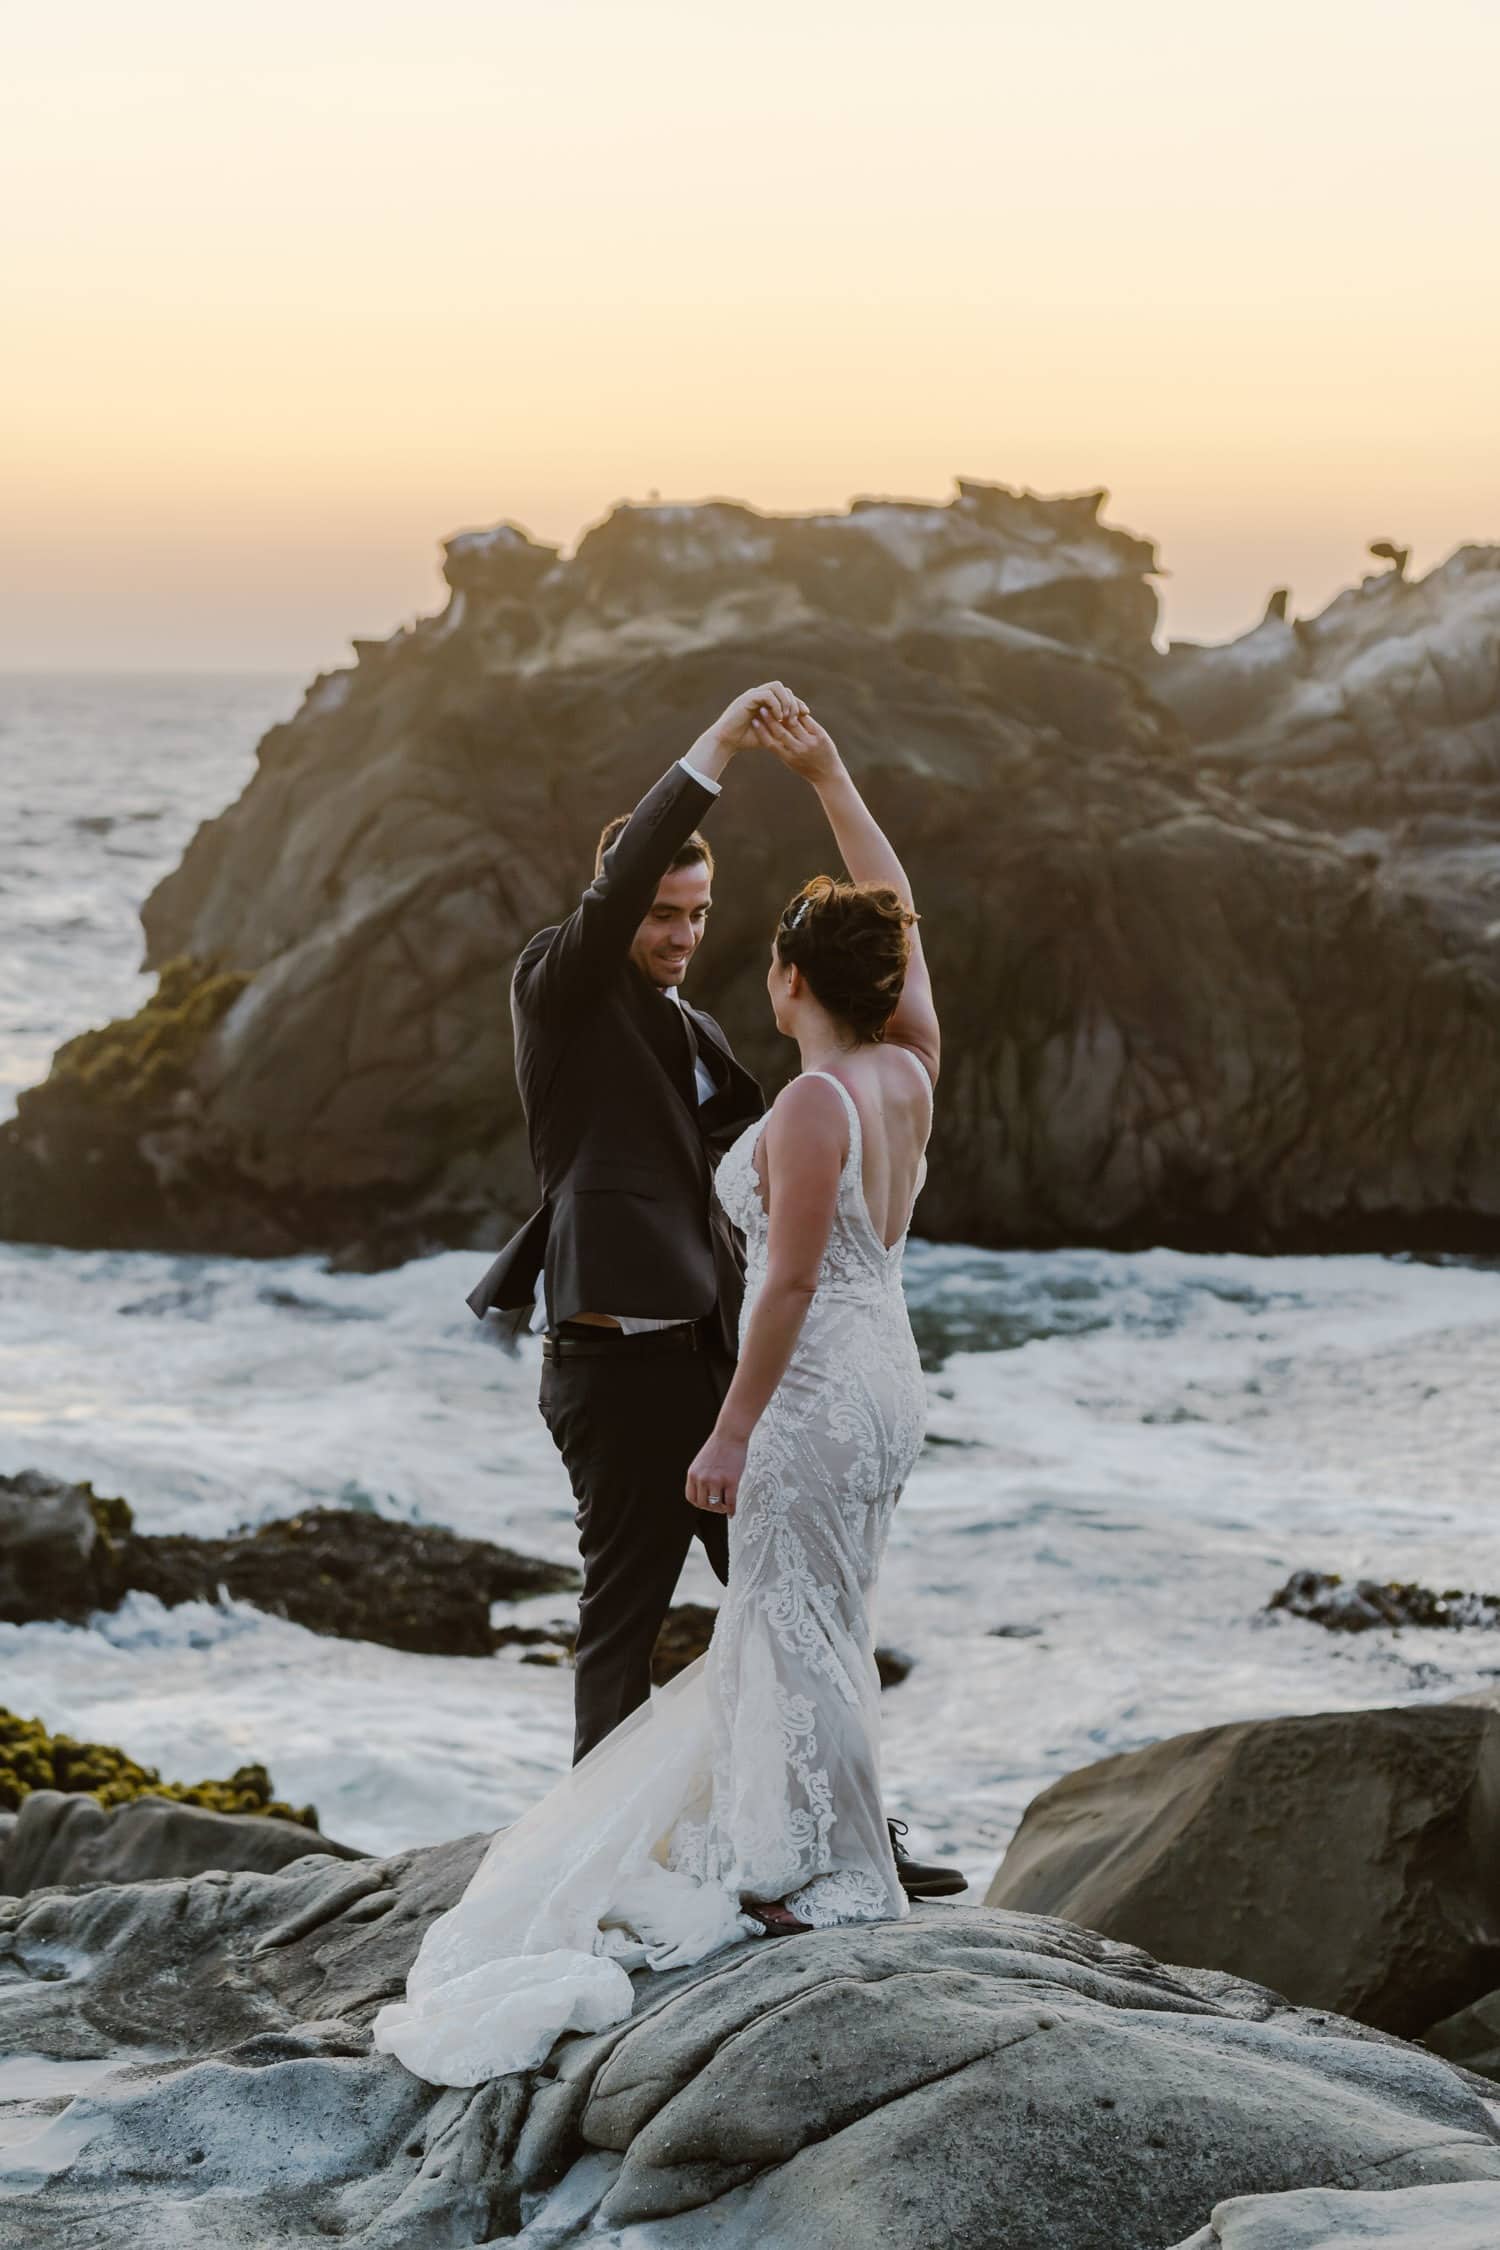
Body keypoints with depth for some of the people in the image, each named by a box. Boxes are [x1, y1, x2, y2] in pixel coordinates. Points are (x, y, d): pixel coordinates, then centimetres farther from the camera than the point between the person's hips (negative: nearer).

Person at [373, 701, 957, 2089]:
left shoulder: (811, 1108, -20)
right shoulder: (910, 1074, 1)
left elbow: (790, 1282, -21)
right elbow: (899, 918, 13)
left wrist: (732, 1432, -15)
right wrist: (828, 776, 16)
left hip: (817, 1391, -9)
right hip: (886, 1377, 9)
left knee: (800, 1629, 2)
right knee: (814, 1622, 19)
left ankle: (828, 1877, 10)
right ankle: (786, 1842, 29)